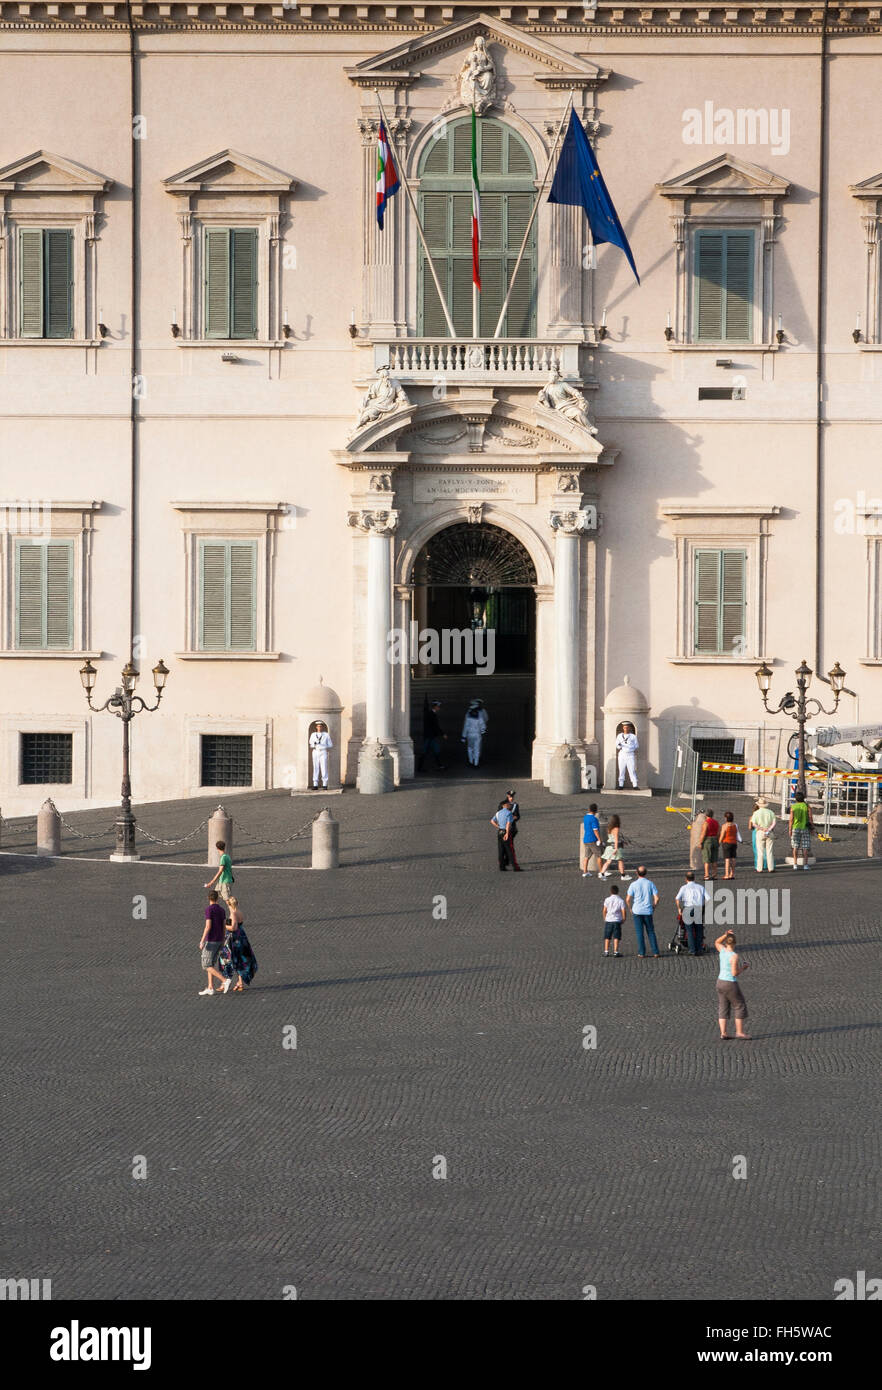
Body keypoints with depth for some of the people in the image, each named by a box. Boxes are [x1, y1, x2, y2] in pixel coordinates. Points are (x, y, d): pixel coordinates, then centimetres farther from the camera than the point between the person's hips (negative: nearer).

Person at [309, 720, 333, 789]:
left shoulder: (326, 735, 7)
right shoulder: (313, 735, 13)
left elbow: (330, 745, 7)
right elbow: (310, 744, 12)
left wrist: (323, 746, -7)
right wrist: (314, 744, -9)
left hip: (323, 752, -2)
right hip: (315, 752, 2)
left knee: (324, 768, -7)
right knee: (315, 768, -2)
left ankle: (325, 784, -4)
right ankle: (315, 784, 0)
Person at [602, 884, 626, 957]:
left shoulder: (607, 900, -2)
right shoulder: (621, 900, -3)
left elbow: (604, 910, -2)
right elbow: (624, 911, -7)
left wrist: (604, 918, 14)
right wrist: (623, 919, 10)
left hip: (608, 921, 1)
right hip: (617, 921, -1)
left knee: (607, 937, 10)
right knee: (616, 937, 3)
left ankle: (606, 951, 8)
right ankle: (615, 951, -1)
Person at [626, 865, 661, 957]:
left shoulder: (634, 884, -7)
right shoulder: (650, 884, -1)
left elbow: (628, 899, -7)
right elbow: (656, 898, -2)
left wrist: (630, 908, 10)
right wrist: (654, 907, 14)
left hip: (637, 911, -2)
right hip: (648, 912, 2)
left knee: (639, 933, 3)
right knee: (651, 932, 10)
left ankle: (641, 953, 3)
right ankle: (655, 952, 8)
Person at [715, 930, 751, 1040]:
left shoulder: (723, 950, -2)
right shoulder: (734, 956, -21)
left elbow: (716, 942, 21)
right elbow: (734, 973, -23)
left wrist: (725, 935, 3)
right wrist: (743, 967, -4)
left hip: (720, 982, 7)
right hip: (730, 985, -7)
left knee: (723, 1009, 11)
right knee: (740, 1007, 6)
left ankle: (723, 1033, 9)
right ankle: (740, 1033, 8)